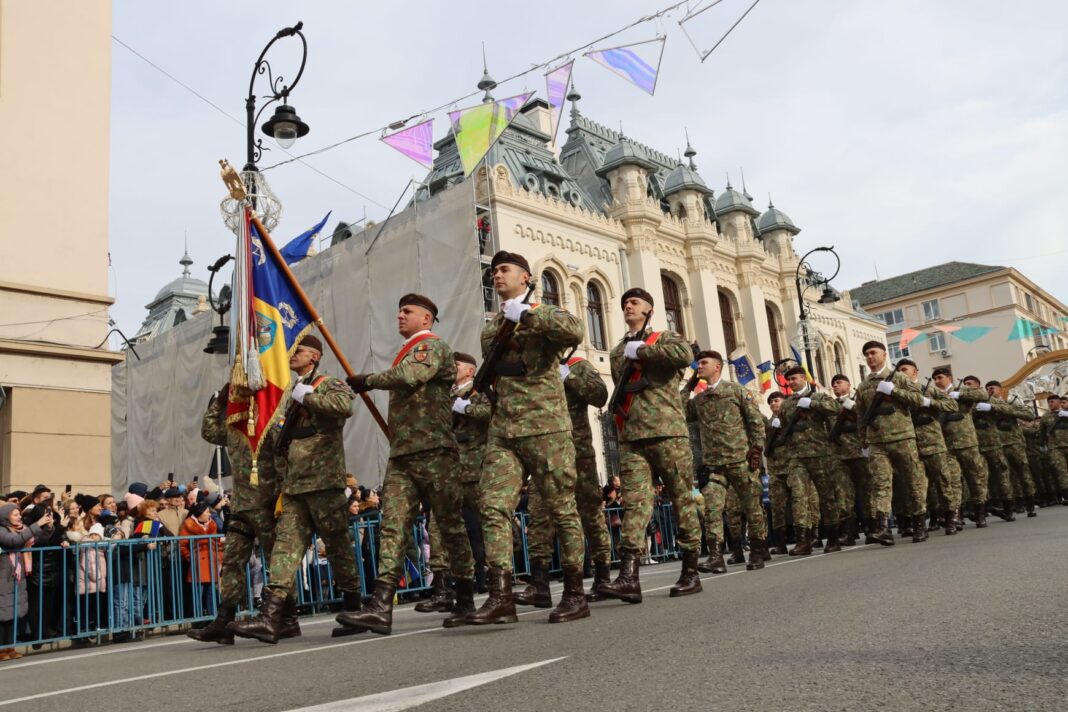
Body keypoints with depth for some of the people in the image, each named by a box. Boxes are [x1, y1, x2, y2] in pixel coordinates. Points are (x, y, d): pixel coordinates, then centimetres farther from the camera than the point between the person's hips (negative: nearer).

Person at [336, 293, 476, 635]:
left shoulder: (433, 345, -3)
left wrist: (366, 381, -8)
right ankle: (381, 607, -10)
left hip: (434, 451, -8)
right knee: (392, 525, -4)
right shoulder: (406, 353, 26)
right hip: (401, 455, 9)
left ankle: (466, 600, 12)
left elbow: (408, 377, -20)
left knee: (450, 525, 0)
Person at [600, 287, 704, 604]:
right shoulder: (617, 352, 24)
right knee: (634, 502, -9)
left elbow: (685, 354, -14)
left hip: (668, 432, -3)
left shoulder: (665, 338, 10)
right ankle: (629, 576, -18)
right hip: (631, 437, 3)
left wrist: (641, 351, -8)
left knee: (682, 499, 1)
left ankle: (691, 572, 10)